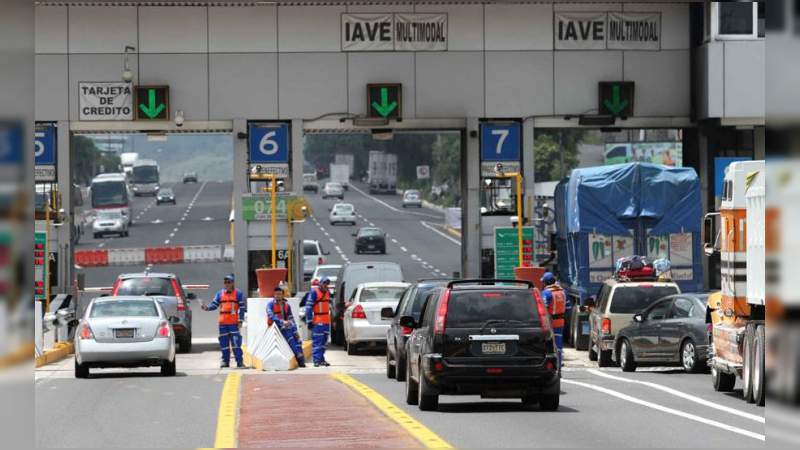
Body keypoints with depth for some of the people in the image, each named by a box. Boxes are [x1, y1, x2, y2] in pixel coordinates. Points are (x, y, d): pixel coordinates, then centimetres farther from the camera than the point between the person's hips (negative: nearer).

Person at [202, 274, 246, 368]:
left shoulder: (238, 293, 1)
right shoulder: (220, 293, 12)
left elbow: (242, 307, 0)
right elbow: (214, 304, 10)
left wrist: (240, 320, -6)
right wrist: (207, 307, -11)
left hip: (234, 322, -4)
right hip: (223, 323, 4)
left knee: (236, 343, -10)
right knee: (224, 342, 7)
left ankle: (240, 362, -8)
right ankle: (225, 361, 16)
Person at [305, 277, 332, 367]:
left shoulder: (327, 292, 15)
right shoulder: (314, 292, -9)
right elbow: (308, 306, -12)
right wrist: (309, 320, -15)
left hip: (326, 321, 8)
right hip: (317, 321, -8)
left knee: (324, 341, 12)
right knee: (317, 341, -9)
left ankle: (321, 359, 20)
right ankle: (317, 360, -10)